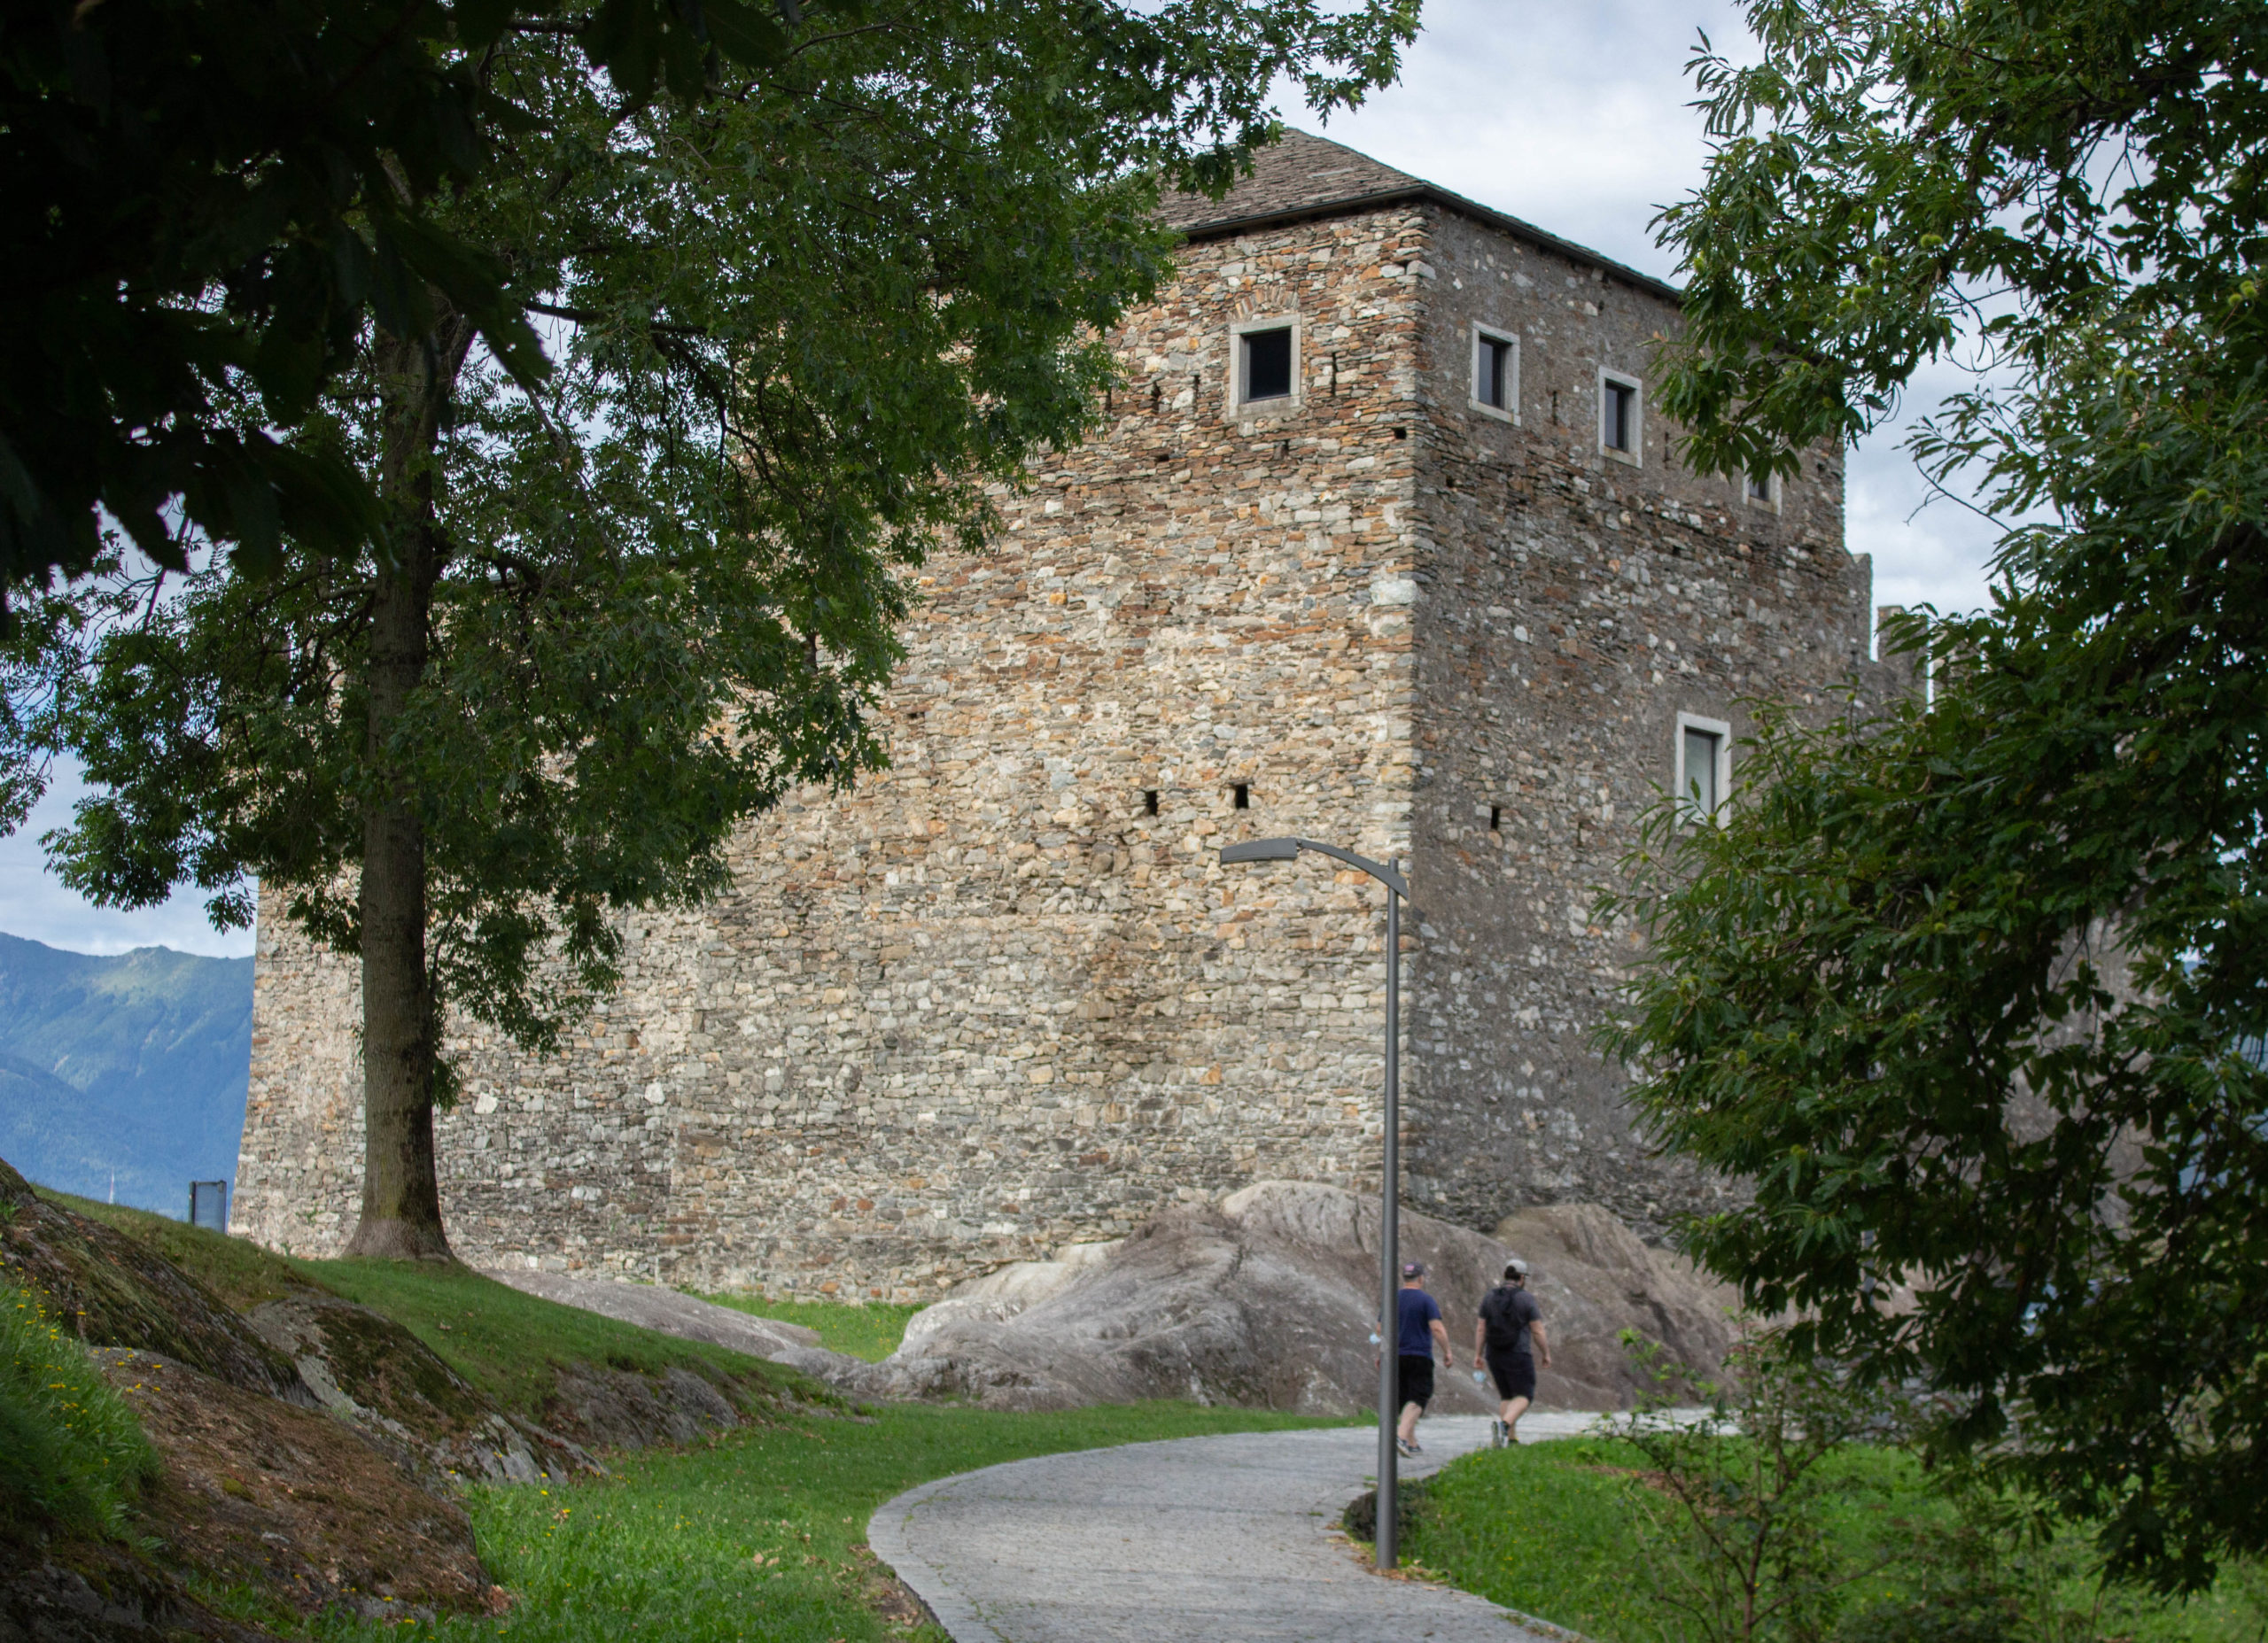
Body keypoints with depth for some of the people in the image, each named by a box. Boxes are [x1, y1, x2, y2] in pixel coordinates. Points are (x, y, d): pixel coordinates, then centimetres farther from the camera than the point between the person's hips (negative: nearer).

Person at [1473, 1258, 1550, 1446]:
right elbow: (1538, 1331, -8)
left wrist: (1477, 1355, 7)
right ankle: (1504, 1424, -26)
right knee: (1524, 1397, 0)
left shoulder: (1489, 1297, 4)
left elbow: (1481, 1329, 3)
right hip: (1518, 1356, -5)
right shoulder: (1526, 1299, -8)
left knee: (1507, 1397, 17)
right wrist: (1546, 1354, 4)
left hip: (1494, 1355, 5)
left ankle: (1511, 1439, 10)